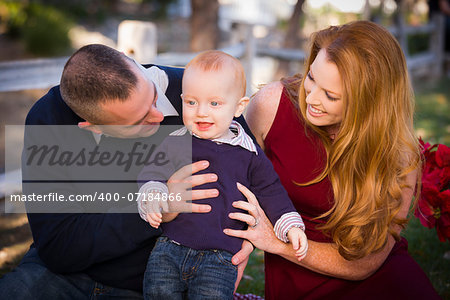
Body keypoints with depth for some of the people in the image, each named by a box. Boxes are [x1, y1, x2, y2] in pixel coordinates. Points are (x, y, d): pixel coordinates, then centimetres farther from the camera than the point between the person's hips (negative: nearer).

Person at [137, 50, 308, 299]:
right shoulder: (175, 143, 7)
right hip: (171, 246, 1)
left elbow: (270, 192, 13)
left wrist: (291, 226, 2)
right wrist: (152, 196, -13)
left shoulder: (249, 154, 7)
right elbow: (153, 174, 8)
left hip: (219, 257, -1)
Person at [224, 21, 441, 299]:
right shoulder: (272, 103, -14)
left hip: (376, 276, 0)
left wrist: (275, 242, -21)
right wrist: (241, 240, -11)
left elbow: (363, 263, -12)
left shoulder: (398, 155, -17)